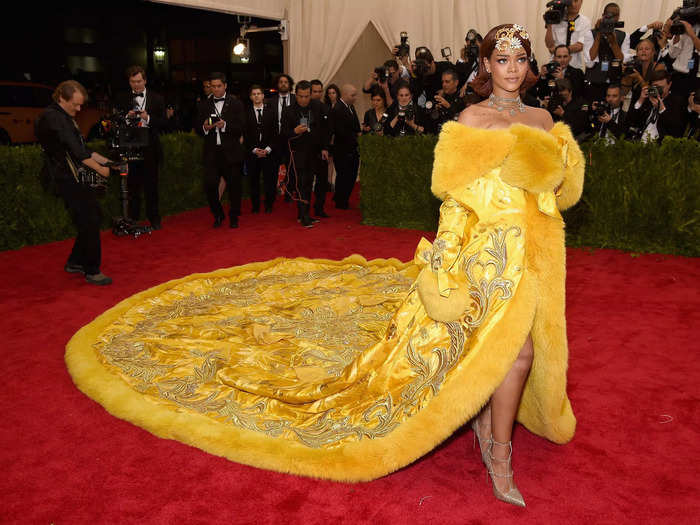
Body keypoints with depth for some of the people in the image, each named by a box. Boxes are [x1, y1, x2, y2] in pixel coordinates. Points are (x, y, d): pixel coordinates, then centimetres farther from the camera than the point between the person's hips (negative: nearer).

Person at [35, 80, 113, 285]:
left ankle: (75, 262, 23)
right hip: (66, 179, -10)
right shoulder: (52, 117, -15)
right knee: (89, 222, -11)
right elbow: (75, 151, -21)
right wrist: (100, 169, -13)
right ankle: (92, 271, -2)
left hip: (75, 177, 10)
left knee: (94, 216, 14)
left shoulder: (65, 117, 18)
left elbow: (83, 148, 19)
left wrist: (108, 162, 12)